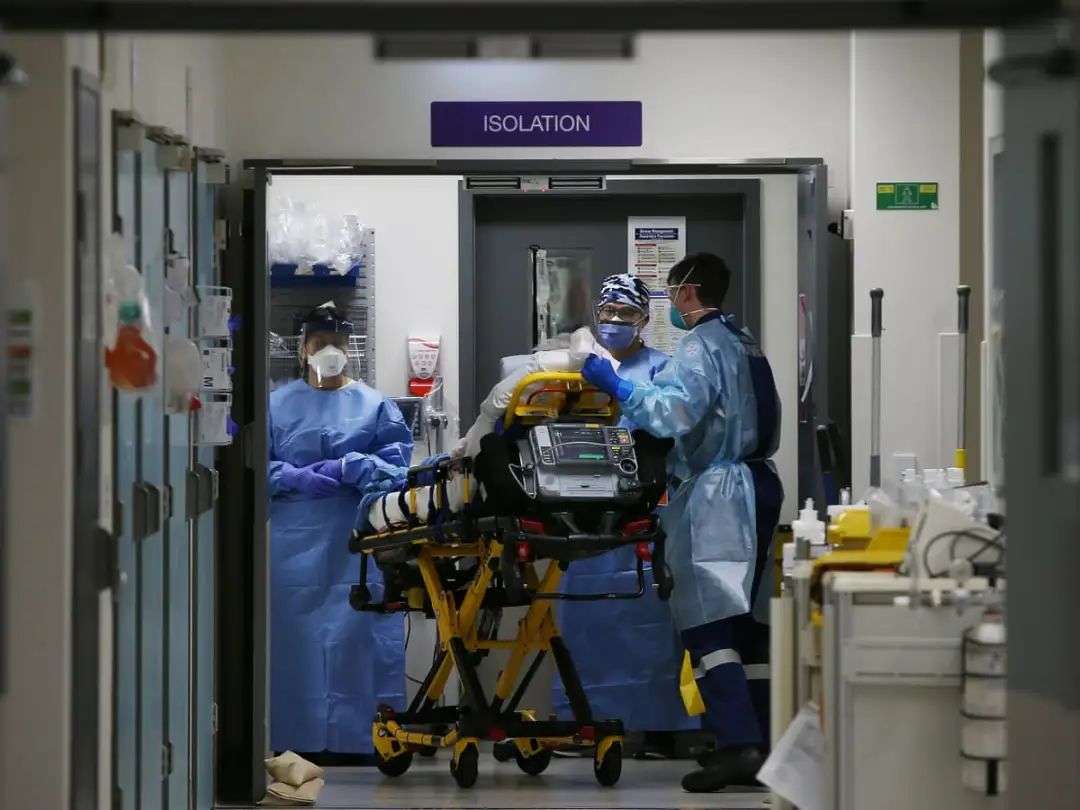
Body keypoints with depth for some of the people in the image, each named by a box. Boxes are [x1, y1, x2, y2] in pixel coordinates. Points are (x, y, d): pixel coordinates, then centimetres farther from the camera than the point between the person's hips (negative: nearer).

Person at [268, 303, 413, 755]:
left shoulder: (375, 405, 11)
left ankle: (356, 733, -3)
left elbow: (395, 462, 1)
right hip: (295, 542, 1)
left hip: (355, 543, -1)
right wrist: (298, 478, -13)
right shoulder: (278, 405, 12)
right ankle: (296, 733, 4)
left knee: (356, 630, -7)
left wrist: (345, 468, -13)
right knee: (295, 629, -2)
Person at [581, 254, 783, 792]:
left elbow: (674, 413, -24)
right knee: (743, 621, 12)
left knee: (705, 624, -11)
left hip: (715, 496, -9)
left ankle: (738, 743, -20)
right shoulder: (745, 343, 18)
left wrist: (618, 387, -16)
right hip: (758, 486, 9)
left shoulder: (699, 346, -11)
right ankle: (759, 740, 11)